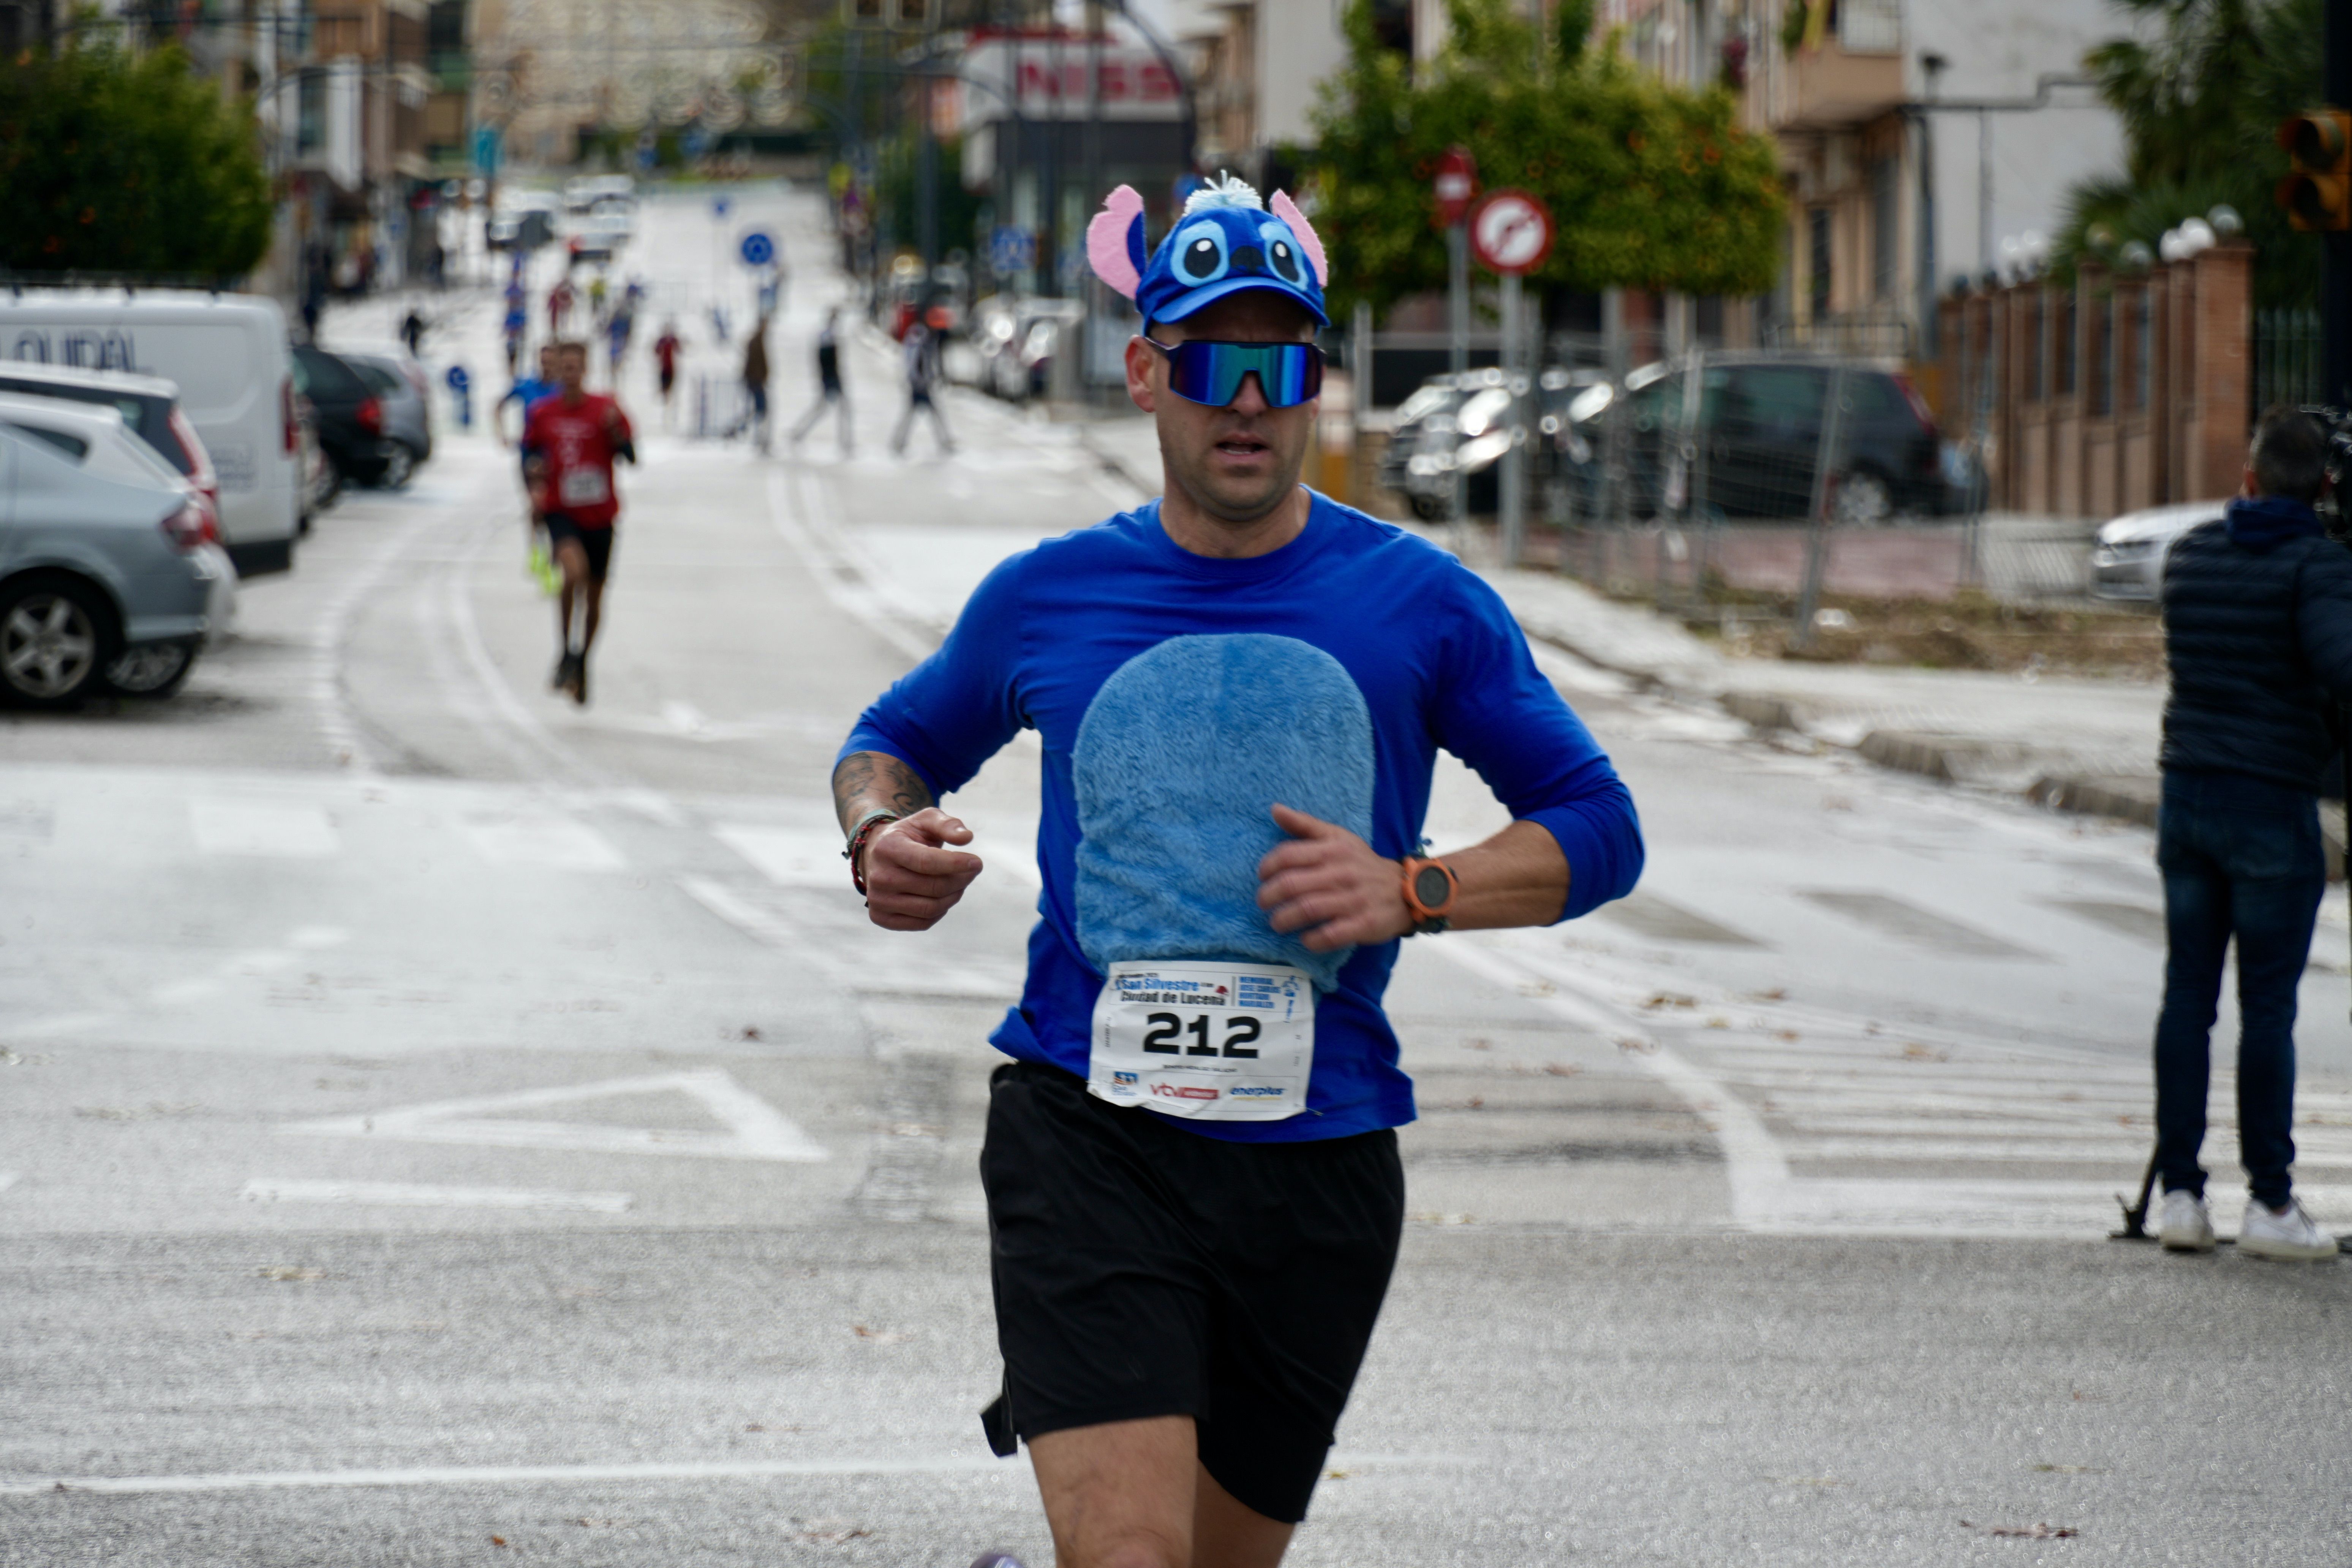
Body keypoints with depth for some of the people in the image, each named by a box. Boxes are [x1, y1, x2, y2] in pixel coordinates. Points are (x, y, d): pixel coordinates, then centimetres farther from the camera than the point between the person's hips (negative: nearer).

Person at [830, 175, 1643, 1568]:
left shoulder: (1421, 604, 2)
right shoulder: (1046, 600, 5)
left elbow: (1598, 829, 6)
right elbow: (900, 740, 22)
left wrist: (1413, 893, -12)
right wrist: (881, 834, -2)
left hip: (1320, 1160, 2)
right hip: (1088, 1140, -1)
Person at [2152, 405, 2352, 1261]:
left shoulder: (2189, 553, 8)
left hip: (2186, 795, 5)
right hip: (2273, 805, -5)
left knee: (2187, 997, 8)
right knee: (2267, 1006, -1)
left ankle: (2180, 1192, 8)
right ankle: (2270, 1203, 2)